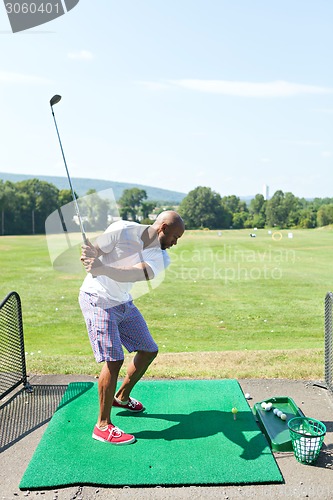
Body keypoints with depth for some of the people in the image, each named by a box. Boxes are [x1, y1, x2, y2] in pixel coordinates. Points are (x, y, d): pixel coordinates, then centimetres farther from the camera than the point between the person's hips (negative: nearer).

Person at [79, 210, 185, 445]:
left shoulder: (161, 258, -8)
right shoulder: (122, 230, -19)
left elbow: (133, 274, -27)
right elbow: (90, 252, -12)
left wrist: (103, 268, -44)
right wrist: (89, 254, -37)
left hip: (124, 302, 7)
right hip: (98, 299, -7)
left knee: (149, 350, 12)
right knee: (114, 359, -14)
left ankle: (122, 397, 35)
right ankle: (103, 426, 2)